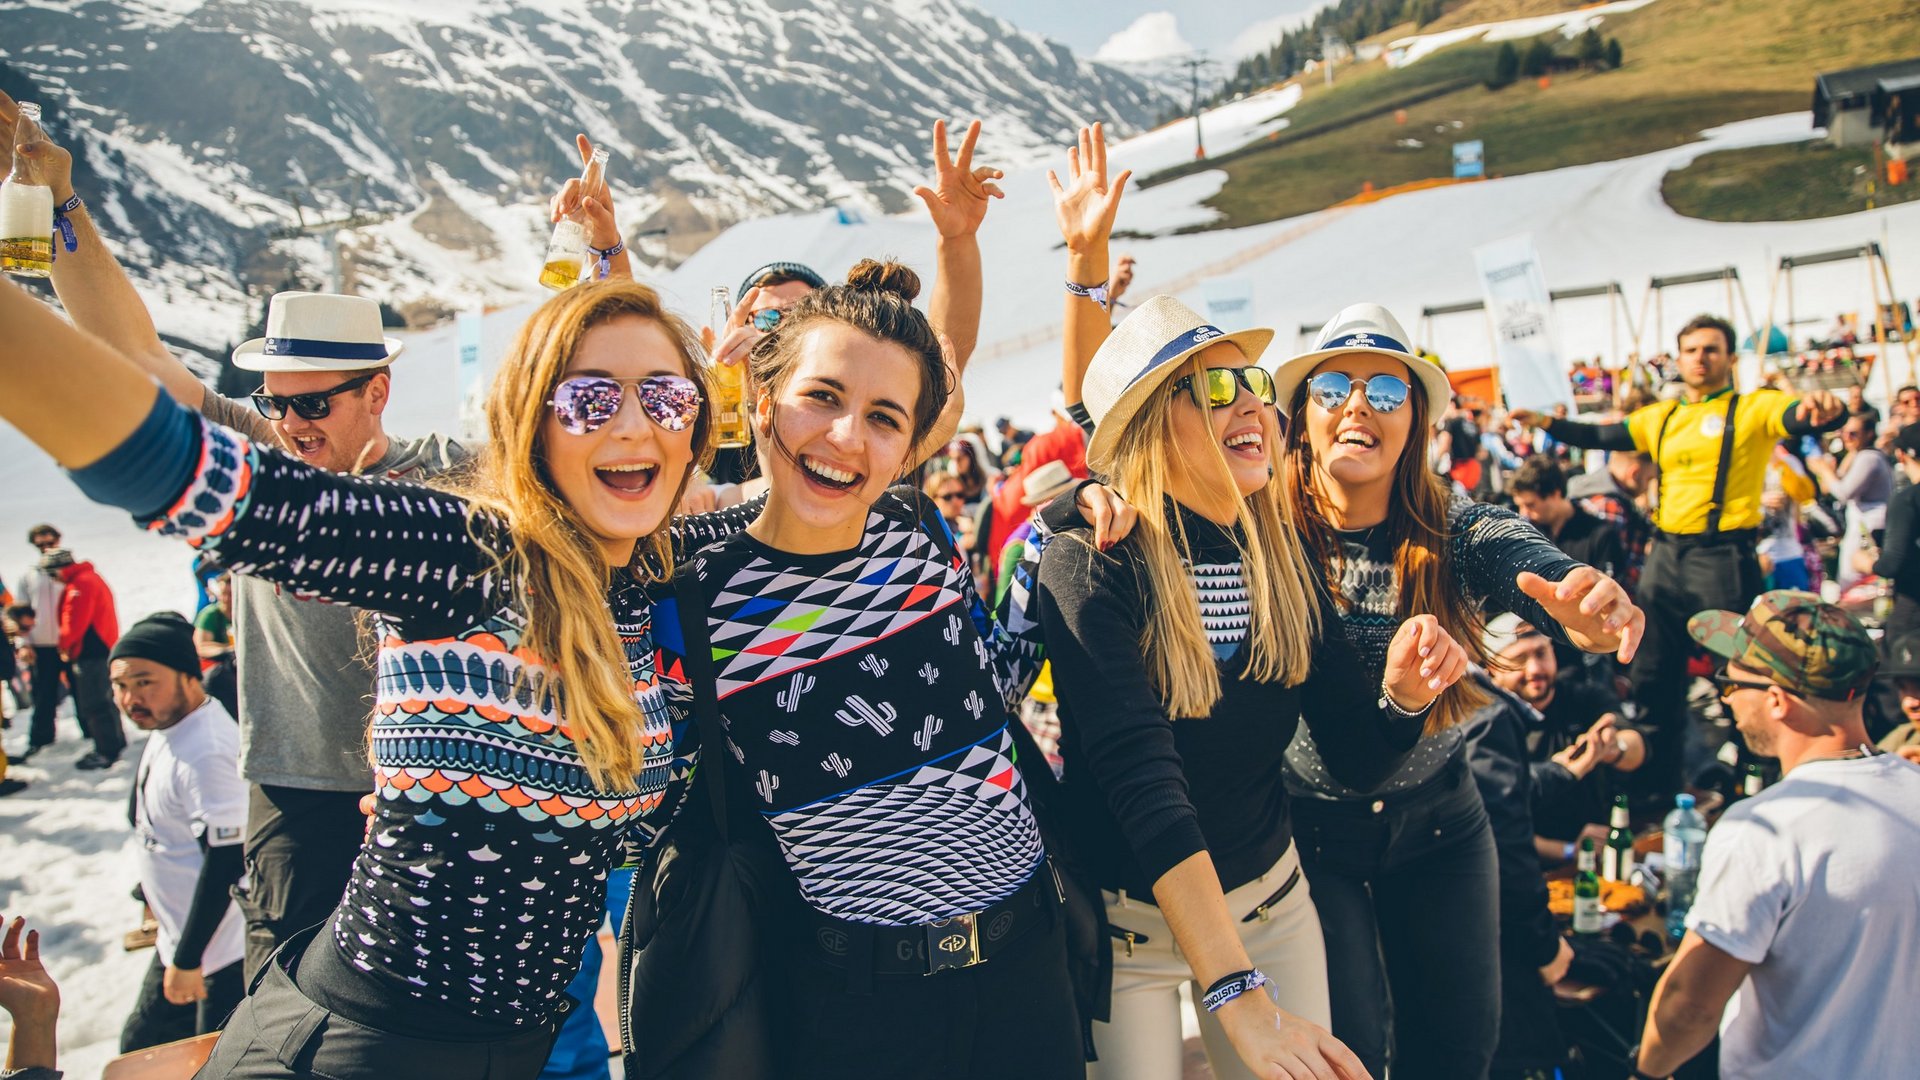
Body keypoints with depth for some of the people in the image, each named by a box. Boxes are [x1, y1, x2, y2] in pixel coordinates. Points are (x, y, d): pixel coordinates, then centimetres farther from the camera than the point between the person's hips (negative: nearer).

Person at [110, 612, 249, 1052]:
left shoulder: (209, 752, -28)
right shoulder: (168, 724, 3)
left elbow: (226, 862, -27)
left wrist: (188, 960, -20)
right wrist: (153, 894, 27)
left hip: (222, 952, -10)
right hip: (180, 938, 10)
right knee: (141, 1047, 22)